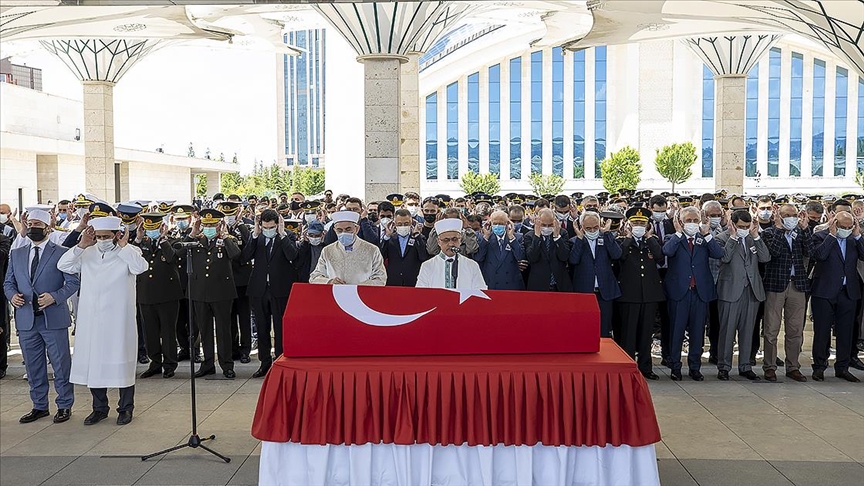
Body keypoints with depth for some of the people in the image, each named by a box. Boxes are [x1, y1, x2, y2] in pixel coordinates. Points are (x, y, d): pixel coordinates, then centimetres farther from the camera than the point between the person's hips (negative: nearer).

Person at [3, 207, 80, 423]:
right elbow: (8, 282, 16)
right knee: (33, 366, 12)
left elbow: (73, 282, -5)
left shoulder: (61, 253, -1)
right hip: (26, 320, 5)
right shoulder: (16, 254, 13)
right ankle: (39, 406, 25)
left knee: (61, 364, 3)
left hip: (53, 319, -4)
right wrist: (12, 295, -6)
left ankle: (64, 405, 15)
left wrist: (55, 296, -19)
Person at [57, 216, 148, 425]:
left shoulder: (129, 252, -2)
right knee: (93, 362, 9)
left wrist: (123, 246, -16)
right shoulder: (87, 253, 8)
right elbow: (63, 266, -1)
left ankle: (126, 408, 17)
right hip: (91, 319, 4)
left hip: (119, 319, -4)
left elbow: (141, 267, -22)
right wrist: (81, 245, -8)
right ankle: (99, 408, 23)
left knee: (121, 362, 3)